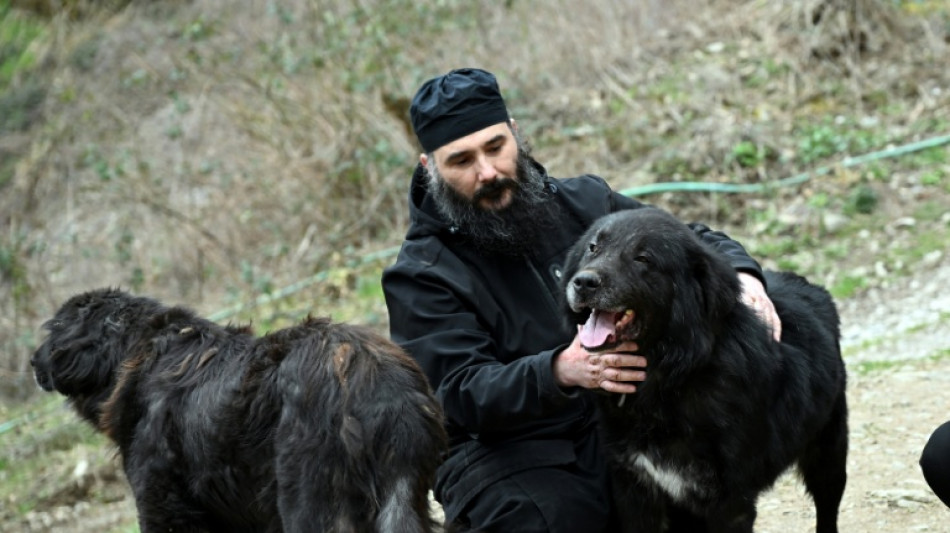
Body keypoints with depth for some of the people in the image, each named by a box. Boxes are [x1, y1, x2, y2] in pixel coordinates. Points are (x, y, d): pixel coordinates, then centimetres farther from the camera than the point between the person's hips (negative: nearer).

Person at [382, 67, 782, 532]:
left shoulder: (583, 202, 10)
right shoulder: (420, 276, -4)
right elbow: (464, 394, -15)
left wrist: (740, 274, -6)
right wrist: (560, 372, -35)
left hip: (623, 425, 4)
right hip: (511, 455, -4)